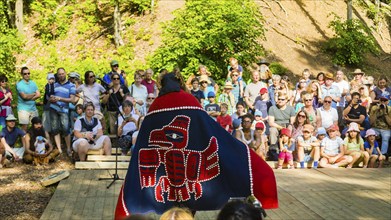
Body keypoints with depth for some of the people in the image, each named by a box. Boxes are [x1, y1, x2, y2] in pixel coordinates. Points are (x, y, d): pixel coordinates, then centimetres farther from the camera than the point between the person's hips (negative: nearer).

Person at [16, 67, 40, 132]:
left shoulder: (33, 83, 12)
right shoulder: (19, 84, -4)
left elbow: (38, 95, 2)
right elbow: (24, 96, -13)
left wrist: (29, 97, -9)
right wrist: (34, 94, 1)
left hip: (33, 108, 5)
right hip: (23, 109, -5)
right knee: (24, 128, -8)